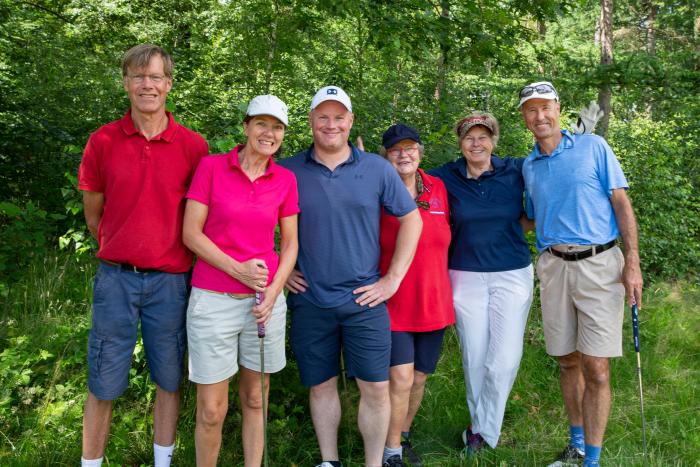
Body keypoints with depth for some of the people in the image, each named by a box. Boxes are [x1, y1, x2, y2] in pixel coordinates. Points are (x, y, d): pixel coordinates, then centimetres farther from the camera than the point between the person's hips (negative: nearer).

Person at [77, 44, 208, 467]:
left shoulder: (193, 146, -2)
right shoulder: (103, 141, 0)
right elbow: (93, 215, 9)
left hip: (170, 280, 0)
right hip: (116, 277, 0)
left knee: (169, 380, 12)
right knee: (104, 384, 9)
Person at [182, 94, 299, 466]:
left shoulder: (285, 180, 4)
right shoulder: (211, 167, -4)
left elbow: (290, 244, 8)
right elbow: (191, 233, -6)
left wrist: (273, 291, -6)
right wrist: (238, 270, -14)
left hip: (265, 302, 3)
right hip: (213, 300, -3)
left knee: (254, 401, 15)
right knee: (211, 411, 3)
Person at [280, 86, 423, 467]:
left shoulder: (377, 169, 0)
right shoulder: (288, 171, -1)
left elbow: (411, 219, 5)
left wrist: (393, 278, 0)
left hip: (364, 300, 0)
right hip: (310, 301, 1)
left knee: (376, 388, 2)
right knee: (321, 385, 12)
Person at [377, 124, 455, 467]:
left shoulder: (438, 188, 4)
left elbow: (446, 243, 13)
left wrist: (450, 296, 13)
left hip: (434, 303, 4)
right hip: (393, 305, -4)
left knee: (419, 378, 14)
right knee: (401, 378, -8)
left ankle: (403, 435, 36)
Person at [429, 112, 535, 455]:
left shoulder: (516, 170, -1)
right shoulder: (445, 177, 1)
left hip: (513, 274, 0)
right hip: (466, 276, 1)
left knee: (505, 359, -4)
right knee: (474, 358, 6)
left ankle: (483, 430, 16)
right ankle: (482, 427, 28)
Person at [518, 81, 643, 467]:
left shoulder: (593, 147, 1)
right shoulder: (529, 166, 13)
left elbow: (621, 202, -2)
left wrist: (632, 261, -10)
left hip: (599, 265, -4)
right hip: (553, 267, 4)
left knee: (596, 369, -5)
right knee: (567, 362, 11)